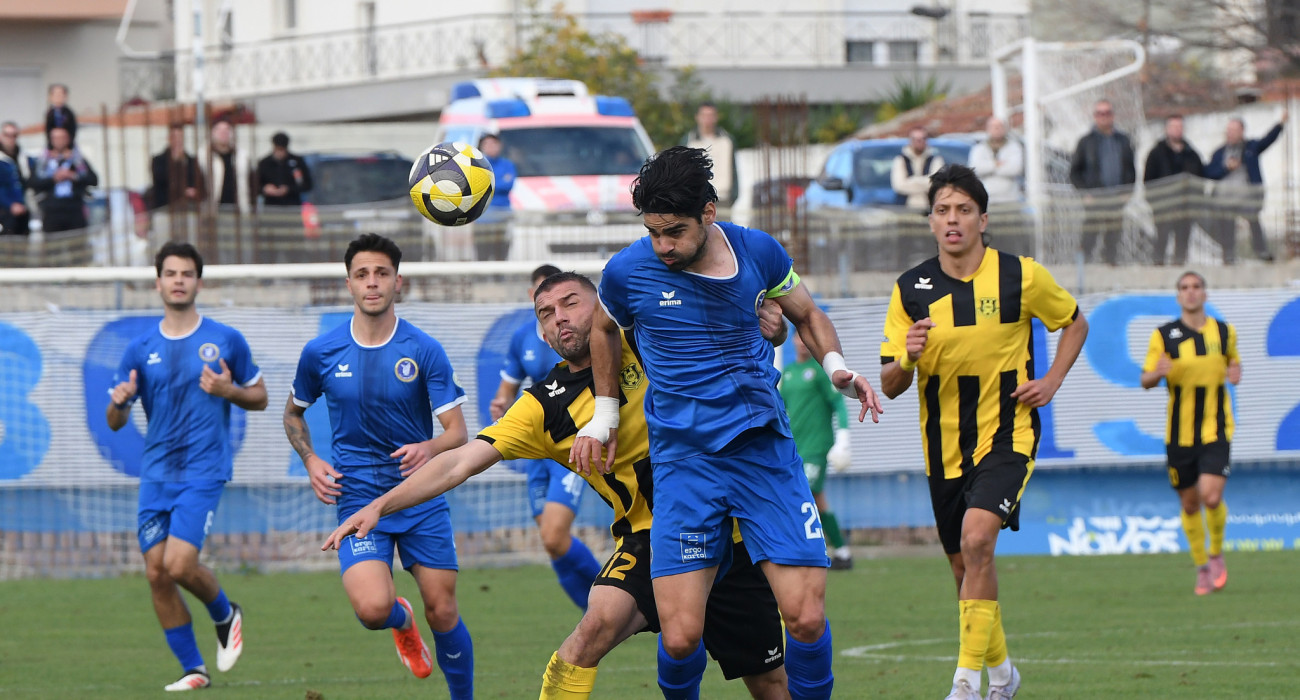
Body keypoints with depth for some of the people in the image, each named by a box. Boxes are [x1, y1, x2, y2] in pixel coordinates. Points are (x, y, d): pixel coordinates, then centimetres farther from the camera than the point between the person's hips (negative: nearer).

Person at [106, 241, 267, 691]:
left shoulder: (226, 341, 1)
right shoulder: (141, 350, 7)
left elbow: (260, 398, 10)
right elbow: (116, 422, 10)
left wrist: (229, 391, -11)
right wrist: (119, 402, -14)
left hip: (203, 472, -4)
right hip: (156, 475, 4)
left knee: (179, 565, -18)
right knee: (156, 573, 0)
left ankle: (225, 615, 13)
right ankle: (193, 668, 11)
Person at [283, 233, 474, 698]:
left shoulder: (424, 351, -6)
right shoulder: (321, 353, -1)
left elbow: (458, 433, -8)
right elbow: (293, 414, 18)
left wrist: (429, 449, -30)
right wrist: (311, 461, 0)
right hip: (358, 498, 0)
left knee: (443, 612, -2)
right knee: (372, 608, -20)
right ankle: (401, 620, 18)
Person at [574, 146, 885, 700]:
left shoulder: (759, 252, 0)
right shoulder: (628, 271, -4)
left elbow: (806, 314, 19)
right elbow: (604, 329, 20)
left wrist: (836, 366, 2)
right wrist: (604, 414, 22)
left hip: (765, 447, 1)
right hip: (683, 461, -1)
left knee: (806, 618, -11)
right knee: (680, 638, -12)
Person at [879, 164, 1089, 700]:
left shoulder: (1021, 277, -6)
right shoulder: (911, 290, -2)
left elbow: (1075, 323, 13)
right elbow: (890, 387, -1)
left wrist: (1051, 382, -1)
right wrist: (907, 358, -23)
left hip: (1006, 435, -4)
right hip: (943, 446, 4)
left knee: (977, 538, -26)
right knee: (965, 565, 11)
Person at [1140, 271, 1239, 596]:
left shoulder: (1224, 332, 6)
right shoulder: (1164, 335, 0)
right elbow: (1146, 380, 0)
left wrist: (1235, 372, 0)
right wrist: (1158, 372, -23)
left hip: (1216, 430, 0)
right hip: (1180, 432, 1)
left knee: (1211, 496, -18)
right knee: (1189, 503, 7)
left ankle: (1216, 554, 8)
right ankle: (1202, 567, 26)